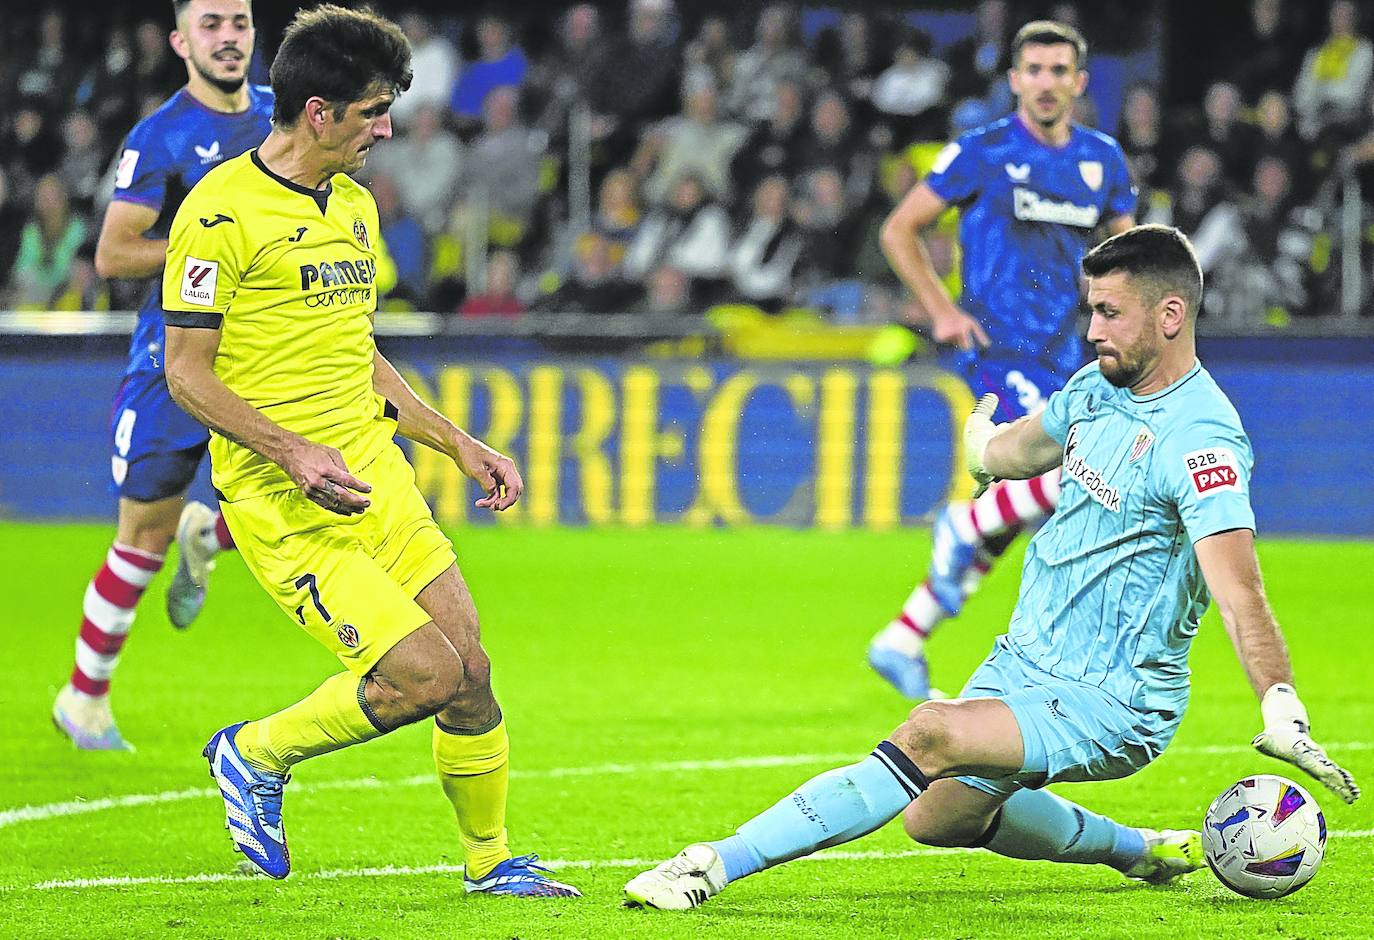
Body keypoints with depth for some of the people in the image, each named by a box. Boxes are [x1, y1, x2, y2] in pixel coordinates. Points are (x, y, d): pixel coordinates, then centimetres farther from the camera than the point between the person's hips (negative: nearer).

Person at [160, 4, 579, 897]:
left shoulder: (355, 205, 14)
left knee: (470, 668, 2)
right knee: (425, 672, -15)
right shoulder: (222, 210, -11)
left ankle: (492, 862, 21)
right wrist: (293, 453, -23)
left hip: (371, 473, 8)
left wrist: (459, 443, 18)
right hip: (280, 499, -7)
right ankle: (258, 755, 9)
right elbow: (187, 369, -12)